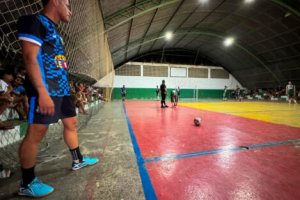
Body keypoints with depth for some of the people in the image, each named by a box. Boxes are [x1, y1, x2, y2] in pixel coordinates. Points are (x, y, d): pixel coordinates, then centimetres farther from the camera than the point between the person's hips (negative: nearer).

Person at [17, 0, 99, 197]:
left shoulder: (54, 30, 23)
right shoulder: (34, 21, -5)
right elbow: (30, 58, -16)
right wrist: (42, 92, -24)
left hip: (63, 88, 10)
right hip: (46, 89, -10)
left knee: (71, 123, 15)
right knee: (36, 133, -3)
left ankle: (78, 160, 32)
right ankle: (27, 183, 14)